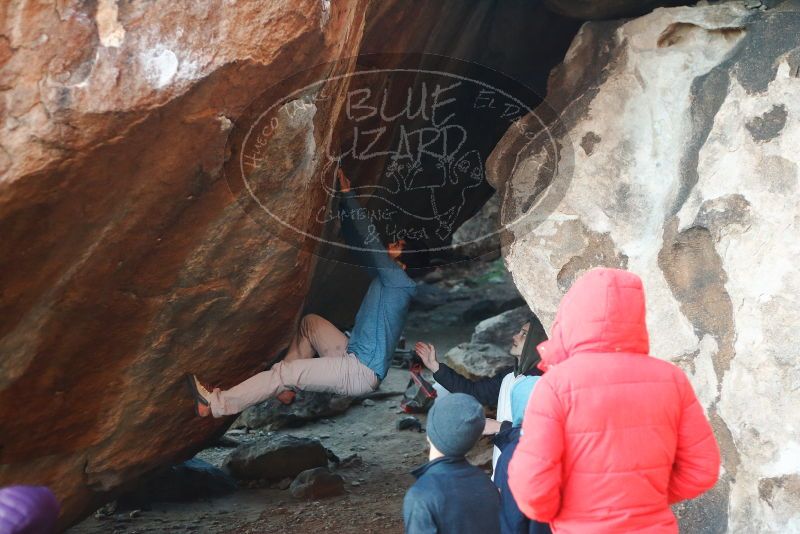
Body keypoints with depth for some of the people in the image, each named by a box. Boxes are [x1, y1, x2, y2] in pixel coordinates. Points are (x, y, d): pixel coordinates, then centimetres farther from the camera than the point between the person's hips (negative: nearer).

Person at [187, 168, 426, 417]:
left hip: (361, 373, -9)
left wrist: (347, 193, -16)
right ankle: (285, 388, 16)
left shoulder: (397, 281, -14)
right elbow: (359, 246, 14)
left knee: (288, 372, -13)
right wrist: (343, 198, 11)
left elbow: (368, 239, -20)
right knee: (310, 322, 18)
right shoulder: (385, 279, 11)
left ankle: (215, 405, -9)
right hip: (354, 357, 10)